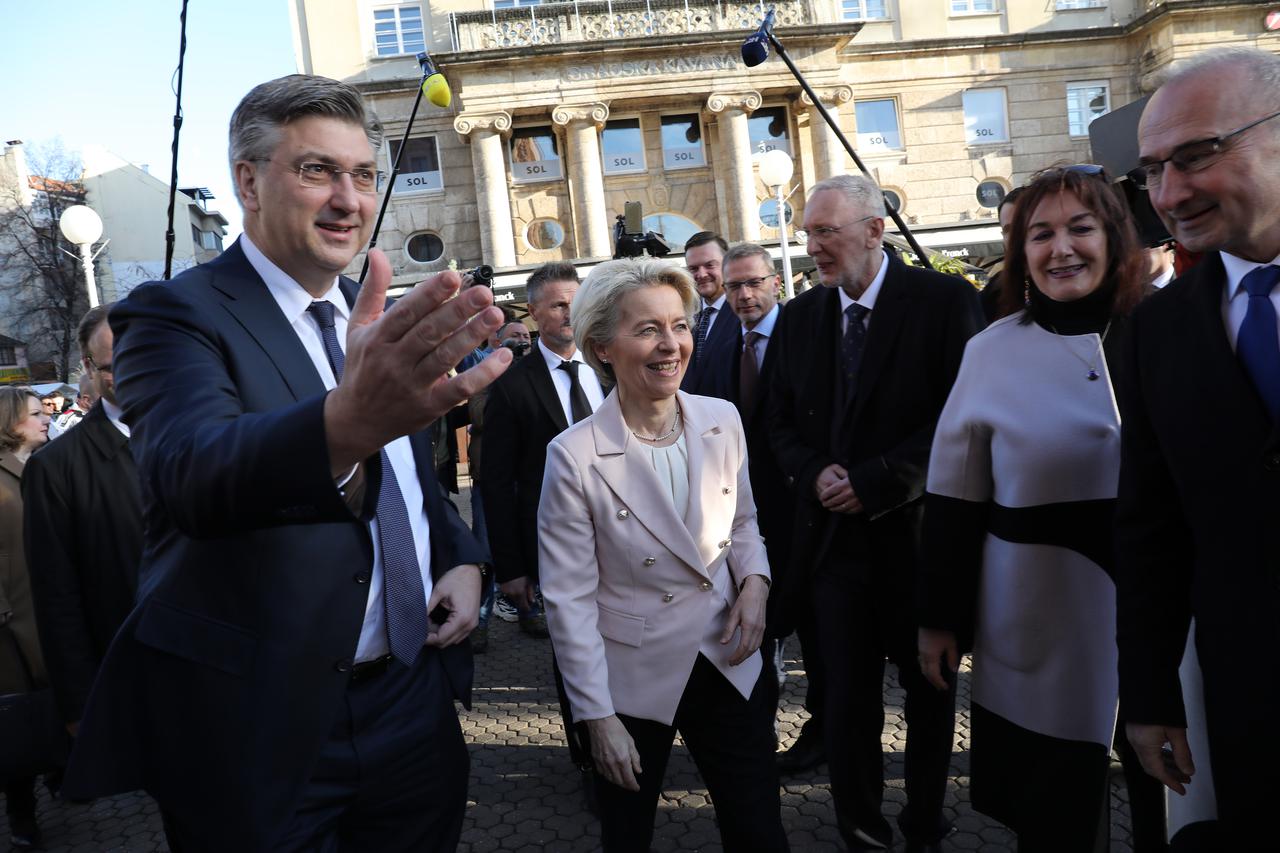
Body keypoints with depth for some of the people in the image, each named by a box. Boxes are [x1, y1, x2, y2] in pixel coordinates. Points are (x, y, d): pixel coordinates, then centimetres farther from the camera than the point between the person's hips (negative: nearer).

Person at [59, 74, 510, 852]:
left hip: (413, 704, 6)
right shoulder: (176, 316, -13)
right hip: (261, 730, -5)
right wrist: (348, 419, -54)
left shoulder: (385, 319, 6)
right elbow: (191, 470, -34)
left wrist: (463, 559, -1)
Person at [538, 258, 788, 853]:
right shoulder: (575, 456, -18)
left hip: (728, 664, 3)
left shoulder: (722, 420, -6)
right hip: (633, 682, -3)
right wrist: (598, 716, -11)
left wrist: (755, 580, -8)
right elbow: (569, 598, -13)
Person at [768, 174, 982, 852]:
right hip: (833, 534, 3)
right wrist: (815, 473, -9)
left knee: (929, 690, 16)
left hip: (917, 533, -2)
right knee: (847, 695, 7)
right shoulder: (799, 316, 6)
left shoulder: (945, 301, -8)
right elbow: (781, 420, 11)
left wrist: (876, 481, -17)